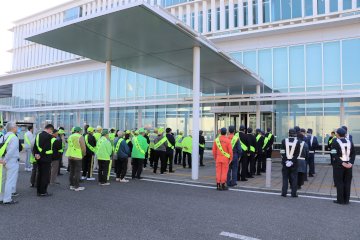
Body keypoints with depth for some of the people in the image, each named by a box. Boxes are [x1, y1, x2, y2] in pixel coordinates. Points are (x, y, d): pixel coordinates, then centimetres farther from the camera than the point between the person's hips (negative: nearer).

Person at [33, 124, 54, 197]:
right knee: (45, 175, -1)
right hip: (46, 158, -8)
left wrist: (36, 154, -1)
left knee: (39, 174, 14)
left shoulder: (38, 135, 10)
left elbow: (35, 146, 6)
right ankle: (42, 192, 2)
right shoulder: (48, 136, -15)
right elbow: (45, 148, -21)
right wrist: (41, 155, -13)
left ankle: (39, 191, 21)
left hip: (39, 159, 8)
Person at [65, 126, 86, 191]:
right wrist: (83, 155, 4)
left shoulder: (70, 136, 11)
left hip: (70, 156, 7)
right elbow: (83, 147, -11)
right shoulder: (80, 137, -11)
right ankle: (76, 187, 1)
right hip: (78, 156, -7)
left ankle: (71, 185, 21)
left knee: (72, 171, 13)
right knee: (77, 172, -2)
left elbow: (69, 146, 17)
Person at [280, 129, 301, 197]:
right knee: (294, 178, 8)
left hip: (285, 163, 1)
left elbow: (282, 152, -5)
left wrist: (286, 161, 0)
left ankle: (284, 192, 10)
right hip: (294, 163, -1)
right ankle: (294, 193, 10)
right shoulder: (297, 142, -5)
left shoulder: (284, 141, -4)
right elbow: (297, 154, -9)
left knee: (285, 177, 9)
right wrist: (292, 161, -8)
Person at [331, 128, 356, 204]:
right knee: (347, 182, 12)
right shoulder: (350, 141, 5)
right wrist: (350, 163, -5)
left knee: (339, 182, 4)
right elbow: (354, 153, 1)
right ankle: (346, 200, 17)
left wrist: (342, 163, -13)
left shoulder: (335, 142, -9)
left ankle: (340, 200, 7)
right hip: (348, 165, 5)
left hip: (338, 165, -4)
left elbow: (335, 154, -16)